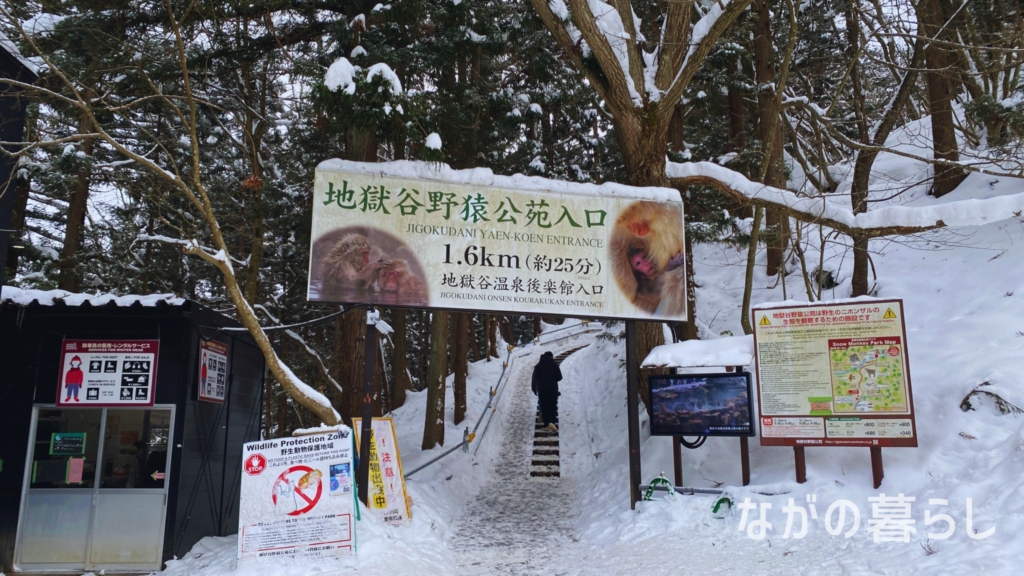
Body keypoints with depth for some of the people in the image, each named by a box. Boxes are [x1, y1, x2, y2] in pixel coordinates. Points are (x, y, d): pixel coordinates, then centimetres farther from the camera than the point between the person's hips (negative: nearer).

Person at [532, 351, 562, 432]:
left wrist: (534, 389, 12)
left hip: (541, 389, 2)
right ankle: (551, 422, -19)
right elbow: (559, 377, 1)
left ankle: (546, 424, 9)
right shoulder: (554, 365, 0)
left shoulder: (538, 365, 6)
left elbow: (535, 378, 4)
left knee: (544, 406, 9)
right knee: (553, 406, 2)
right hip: (553, 388, -2)